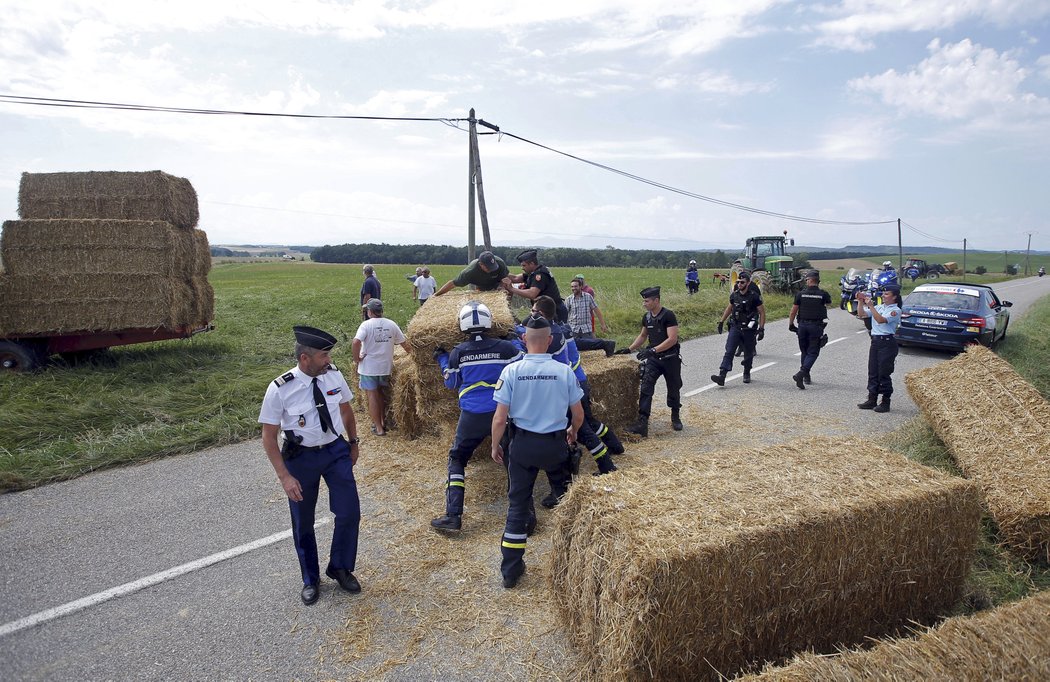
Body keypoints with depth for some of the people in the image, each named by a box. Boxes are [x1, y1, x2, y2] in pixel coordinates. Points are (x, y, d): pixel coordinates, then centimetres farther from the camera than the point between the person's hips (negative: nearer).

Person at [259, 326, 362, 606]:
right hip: (301, 457, -2)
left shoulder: (334, 375, -10)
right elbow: (269, 437, -13)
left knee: (349, 513, 2)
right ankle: (310, 579, 36)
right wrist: (284, 476, -17)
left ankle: (340, 569, 29)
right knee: (303, 523, 12)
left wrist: (353, 443, 15)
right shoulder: (280, 389, -20)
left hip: (337, 451, 3)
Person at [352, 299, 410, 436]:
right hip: (386, 366, 4)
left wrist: (357, 359, -11)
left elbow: (355, 343, -26)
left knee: (372, 396, 5)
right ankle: (383, 421, 32)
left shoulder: (366, 324, -12)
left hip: (369, 367, -4)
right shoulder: (391, 324, 0)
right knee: (383, 395, 22)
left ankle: (378, 427, 8)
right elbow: (404, 343, 5)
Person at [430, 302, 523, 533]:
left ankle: (453, 516, 6)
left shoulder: (457, 353, -1)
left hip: (472, 416, 0)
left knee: (457, 459, 15)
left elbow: (452, 383, 12)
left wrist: (442, 359, 28)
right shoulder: (505, 347, -4)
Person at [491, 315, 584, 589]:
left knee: (518, 504, 12)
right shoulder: (565, 371, -10)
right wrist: (573, 432, 21)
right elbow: (578, 415, -1)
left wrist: (495, 446, 5)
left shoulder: (511, 371, -13)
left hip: (523, 443, 0)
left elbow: (500, 418, -12)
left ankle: (511, 570, 17)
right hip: (556, 443, 0)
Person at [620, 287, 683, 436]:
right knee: (645, 388, -11)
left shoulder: (668, 315, -15)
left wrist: (652, 350, -28)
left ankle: (675, 417, 34)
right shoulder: (646, 317, 6)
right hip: (653, 359, 5)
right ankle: (642, 422, -16)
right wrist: (629, 349, 12)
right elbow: (643, 336, 21)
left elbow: (672, 339, -22)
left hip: (670, 358, -5)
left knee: (673, 389, 11)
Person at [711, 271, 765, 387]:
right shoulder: (734, 295, 4)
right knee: (729, 351, -10)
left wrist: (761, 329, -11)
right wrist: (721, 321, 20)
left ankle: (747, 374, 32)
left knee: (748, 353, 11)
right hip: (735, 327, 3)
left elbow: (762, 312, -5)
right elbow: (729, 308, 21)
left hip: (749, 329, -3)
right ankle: (722, 375, -18)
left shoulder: (754, 296, -9)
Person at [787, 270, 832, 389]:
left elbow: (793, 311, 0)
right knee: (813, 352, 0)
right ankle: (801, 374, -19)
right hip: (816, 326, -2)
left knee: (804, 351, 15)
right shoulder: (823, 294, -2)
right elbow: (829, 303, 22)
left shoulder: (800, 294, -1)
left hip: (802, 325, 2)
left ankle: (806, 377, 22)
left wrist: (791, 324, 12)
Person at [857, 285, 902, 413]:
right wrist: (861, 302, -7)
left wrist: (870, 306, -23)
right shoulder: (878, 307, 13)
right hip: (875, 341, 7)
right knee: (873, 372, 9)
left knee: (884, 373, -3)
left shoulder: (895, 310, -7)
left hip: (887, 342, -7)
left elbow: (881, 320, -22)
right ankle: (872, 400, 15)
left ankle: (885, 402, 5)